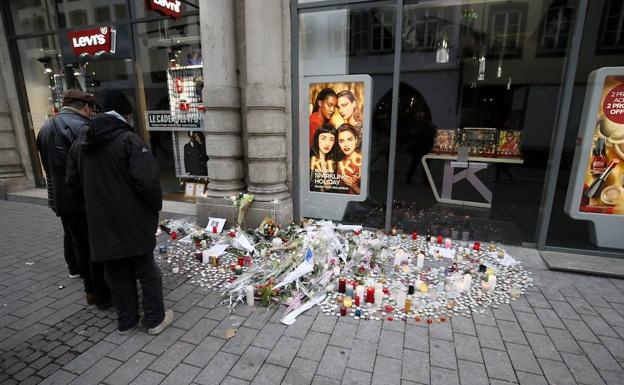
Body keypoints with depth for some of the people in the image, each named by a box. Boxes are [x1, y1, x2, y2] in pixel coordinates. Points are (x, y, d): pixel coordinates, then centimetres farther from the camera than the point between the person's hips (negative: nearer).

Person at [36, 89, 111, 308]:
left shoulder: (45, 129, 14)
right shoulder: (82, 127, -15)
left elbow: (48, 166, 15)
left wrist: (59, 189, 18)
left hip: (60, 198, 8)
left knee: (80, 243, 17)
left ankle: (91, 290, 28)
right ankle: (103, 295, 10)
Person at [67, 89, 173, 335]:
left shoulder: (80, 142, 8)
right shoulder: (129, 140, -15)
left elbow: (73, 183, 13)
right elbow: (147, 181, -22)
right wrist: (156, 206, -7)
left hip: (101, 223, 6)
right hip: (134, 222, -6)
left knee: (117, 275, 16)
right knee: (146, 271, 9)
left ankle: (126, 321, 29)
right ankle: (155, 319, 20)